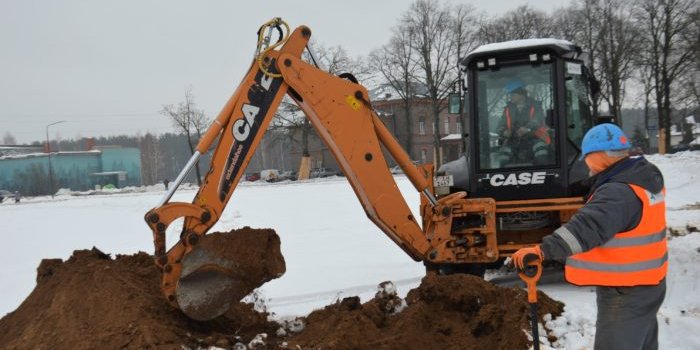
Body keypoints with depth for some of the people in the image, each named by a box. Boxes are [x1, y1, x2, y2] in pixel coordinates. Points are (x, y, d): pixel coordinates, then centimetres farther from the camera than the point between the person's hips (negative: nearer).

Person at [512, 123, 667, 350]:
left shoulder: (618, 192, -28)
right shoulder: (646, 178, 5)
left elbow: (587, 227, -42)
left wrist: (543, 250, -50)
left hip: (625, 293, -10)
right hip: (648, 284, 10)